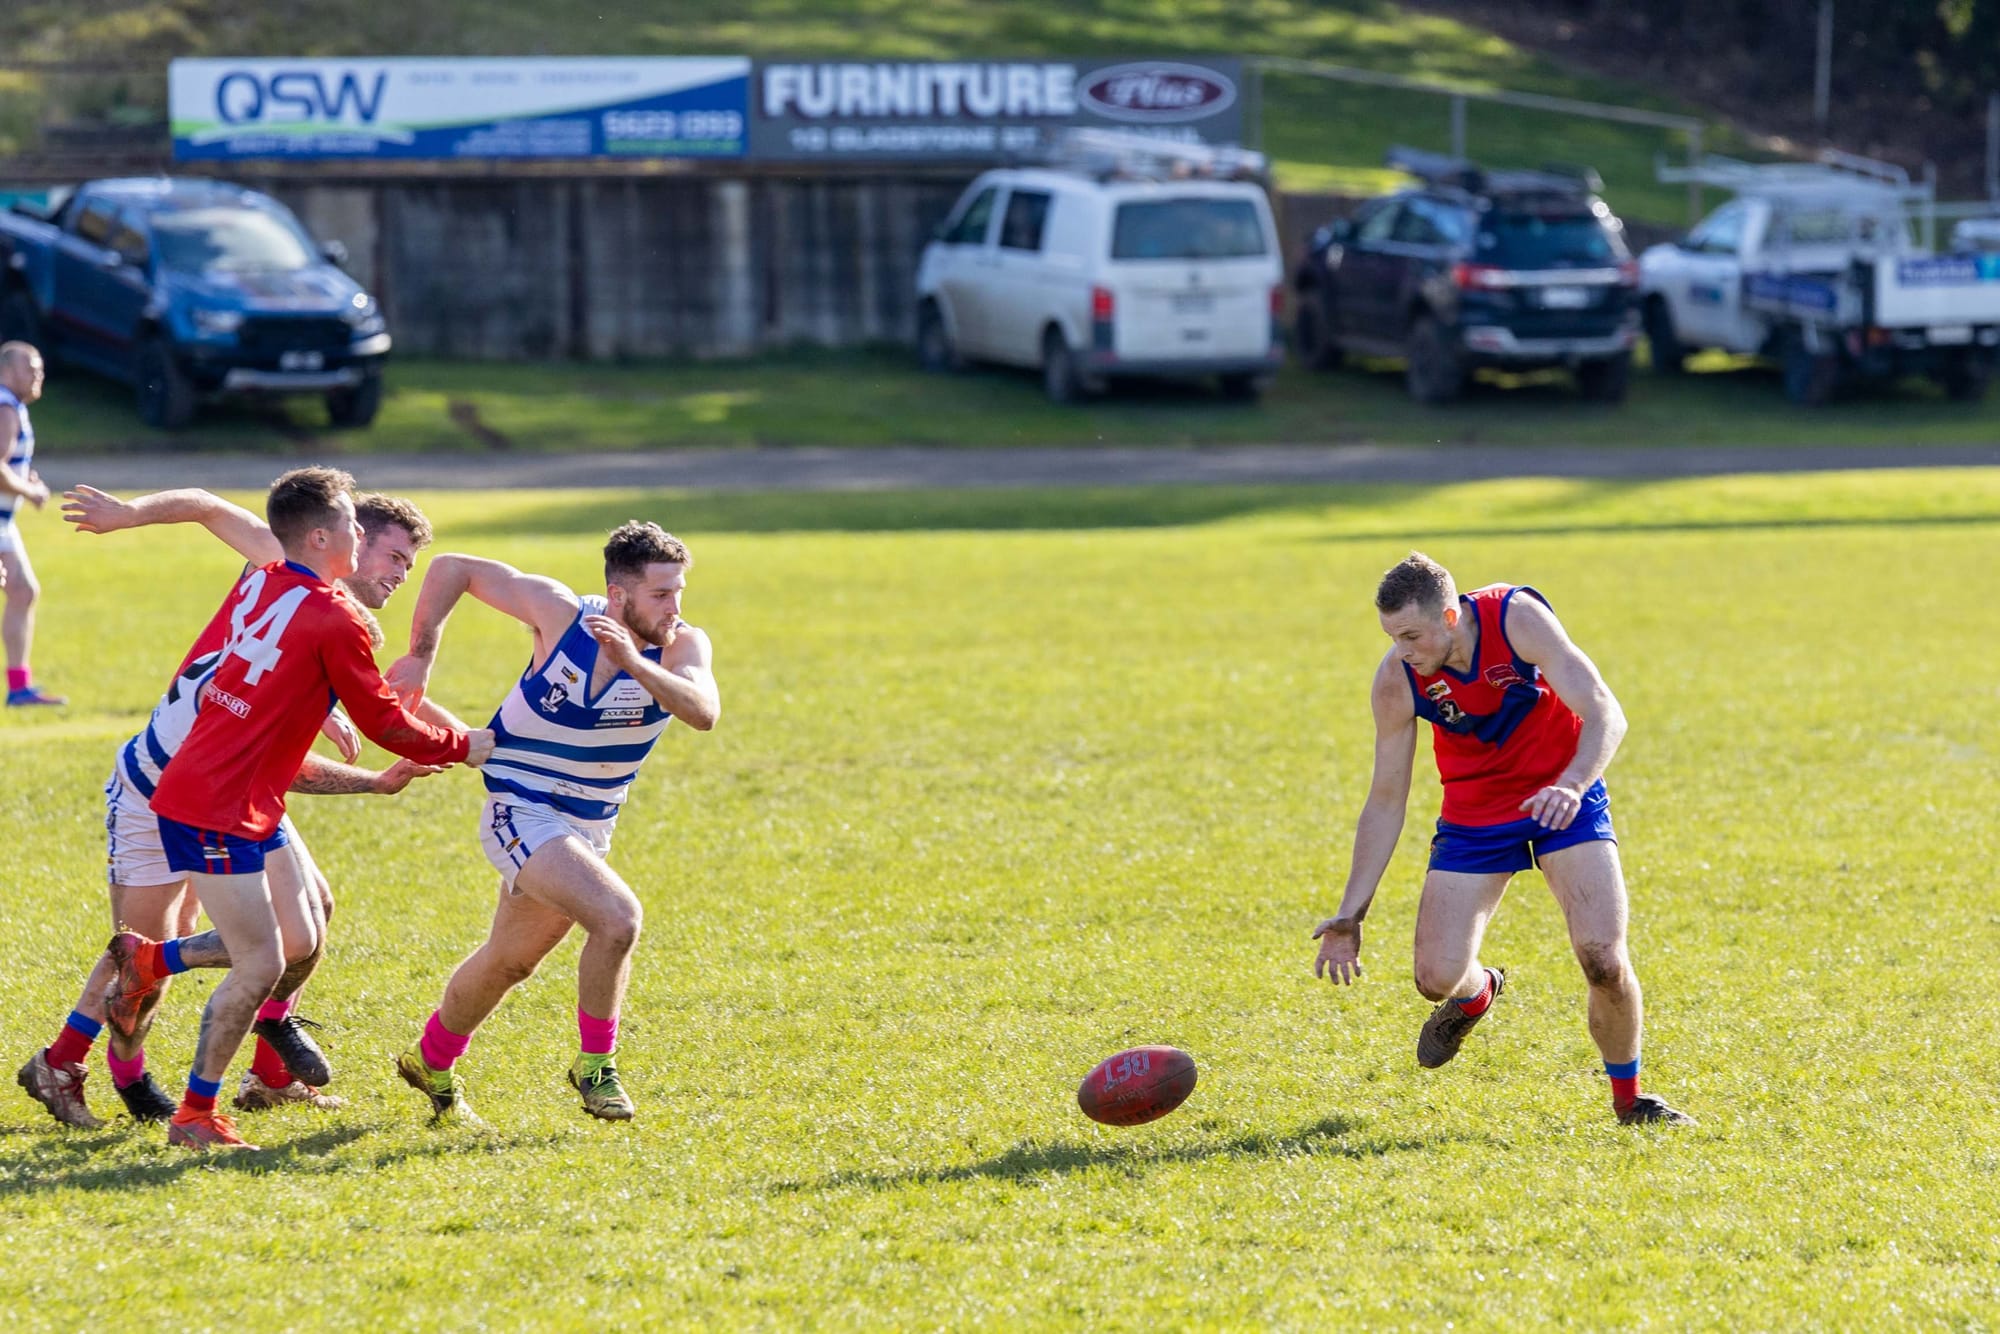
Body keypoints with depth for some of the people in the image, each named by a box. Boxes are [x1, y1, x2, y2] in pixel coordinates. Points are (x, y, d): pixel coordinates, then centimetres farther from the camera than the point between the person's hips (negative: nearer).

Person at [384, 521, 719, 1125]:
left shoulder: (682, 646, -13)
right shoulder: (560, 613, -19)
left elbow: (703, 713, -33)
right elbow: (452, 569, -10)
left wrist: (638, 665, -45)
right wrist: (420, 657, -10)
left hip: (590, 826, 5)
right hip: (523, 813, -5)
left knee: (510, 962, 21)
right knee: (617, 917, -26)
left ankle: (432, 1064, 44)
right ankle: (594, 1065, -8)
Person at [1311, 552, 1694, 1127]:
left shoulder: (1518, 619, -25)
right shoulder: (1396, 681, -16)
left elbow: (1605, 714, -27)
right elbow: (1386, 800, -5)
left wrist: (1571, 786, -47)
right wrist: (1350, 914, -7)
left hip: (1563, 801, -2)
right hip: (1474, 815, 2)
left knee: (1604, 960, -18)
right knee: (1436, 978, -9)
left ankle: (1628, 1096, 8)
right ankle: (1478, 992, 31)